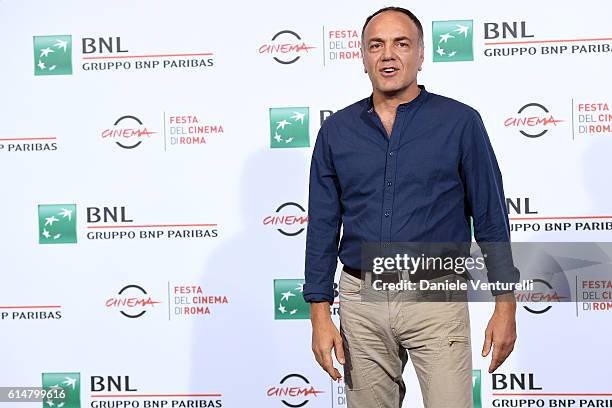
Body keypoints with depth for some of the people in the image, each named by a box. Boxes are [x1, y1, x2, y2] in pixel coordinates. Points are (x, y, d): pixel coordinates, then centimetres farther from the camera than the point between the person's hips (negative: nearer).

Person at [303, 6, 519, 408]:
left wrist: (506, 304, -3)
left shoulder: (461, 122, -3)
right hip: (361, 301, 3)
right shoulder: (336, 130, 4)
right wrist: (320, 312, 1)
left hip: (437, 298, -2)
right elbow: (322, 227, 5)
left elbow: (491, 217, 0)